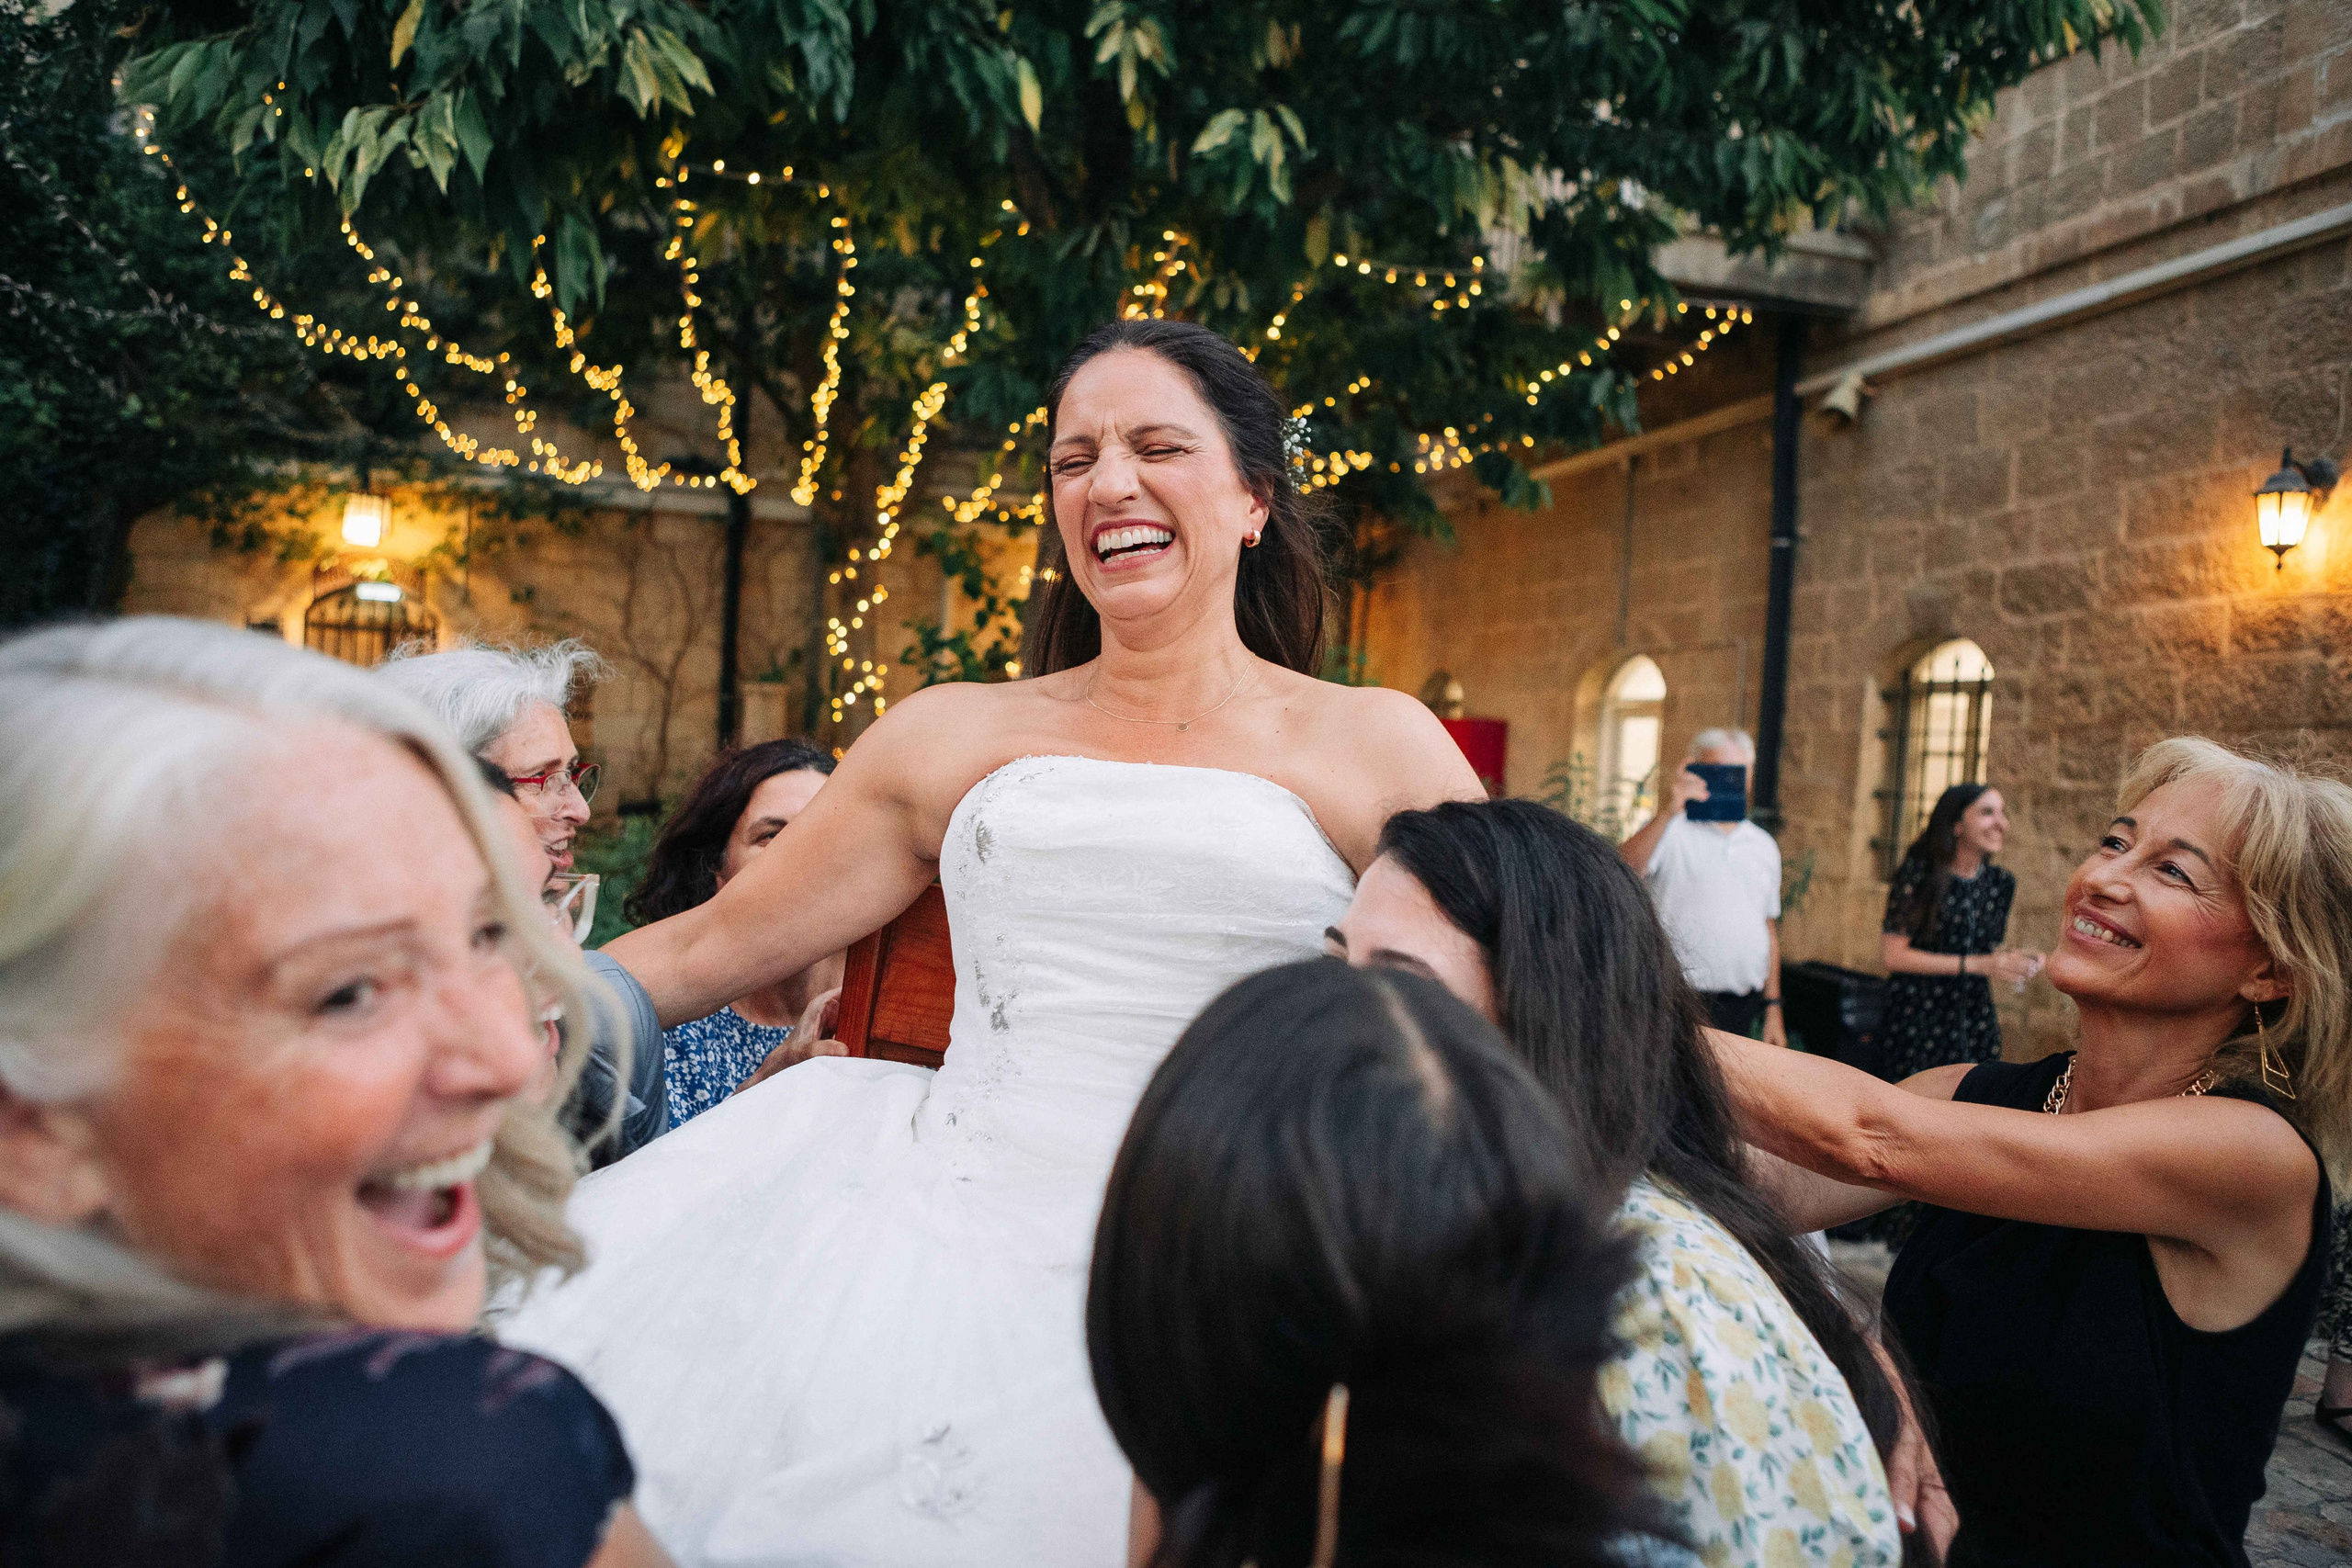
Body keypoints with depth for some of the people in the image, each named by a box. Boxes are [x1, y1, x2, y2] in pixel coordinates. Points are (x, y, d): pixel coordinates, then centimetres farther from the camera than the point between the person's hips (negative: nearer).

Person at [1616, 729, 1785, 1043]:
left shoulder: (1764, 846, 15)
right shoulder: (1670, 832, -2)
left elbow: (1769, 928, 19)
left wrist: (1773, 1007, 15)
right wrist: (1668, 813, -34)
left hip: (1744, 1005, 5)